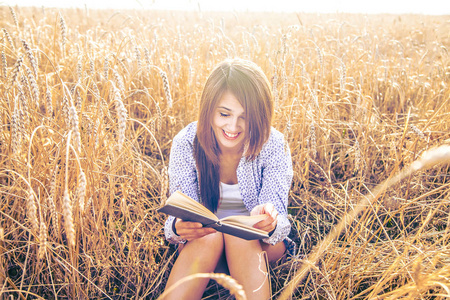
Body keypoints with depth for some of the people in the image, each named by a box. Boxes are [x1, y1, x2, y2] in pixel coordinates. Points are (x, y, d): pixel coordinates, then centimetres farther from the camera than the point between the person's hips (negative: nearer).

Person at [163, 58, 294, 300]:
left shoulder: (273, 146, -18)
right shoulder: (186, 143, -16)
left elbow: (279, 223, -21)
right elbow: (180, 214, -15)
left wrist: (269, 222, -46)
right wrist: (178, 227, -40)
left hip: (259, 243, 0)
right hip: (201, 242, 0)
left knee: (240, 236, -33)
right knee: (209, 237, -33)